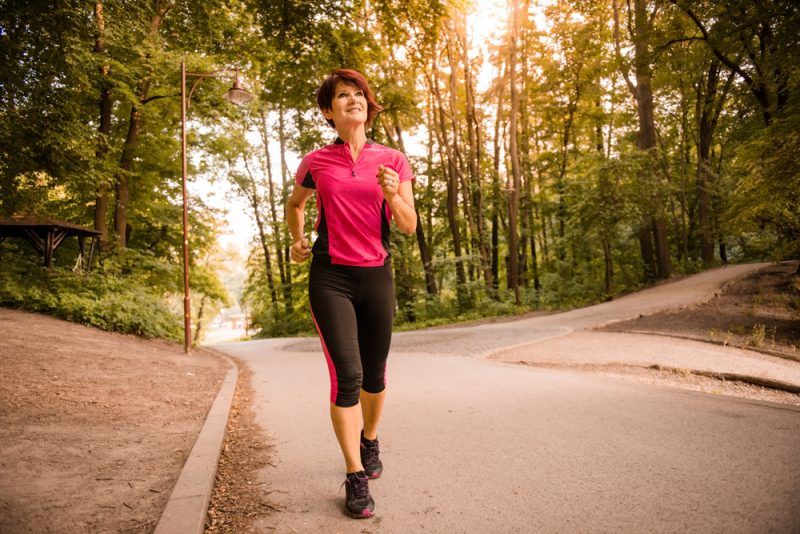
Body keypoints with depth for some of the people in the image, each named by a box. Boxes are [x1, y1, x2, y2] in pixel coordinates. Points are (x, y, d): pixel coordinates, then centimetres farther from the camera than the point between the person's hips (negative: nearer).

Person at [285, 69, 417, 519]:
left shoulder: (393, 160, 3)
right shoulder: (316, 162, 2)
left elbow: (410, 226, 0)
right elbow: (295, 204, 22)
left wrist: (393, 195, -19)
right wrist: (298, 239, 5)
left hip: (377, 277, 2)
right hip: (330, 278, -1)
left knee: (374, 374, 12)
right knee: (347, 374, -10)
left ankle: (370, 440, 40)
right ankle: (356, 477, 3)